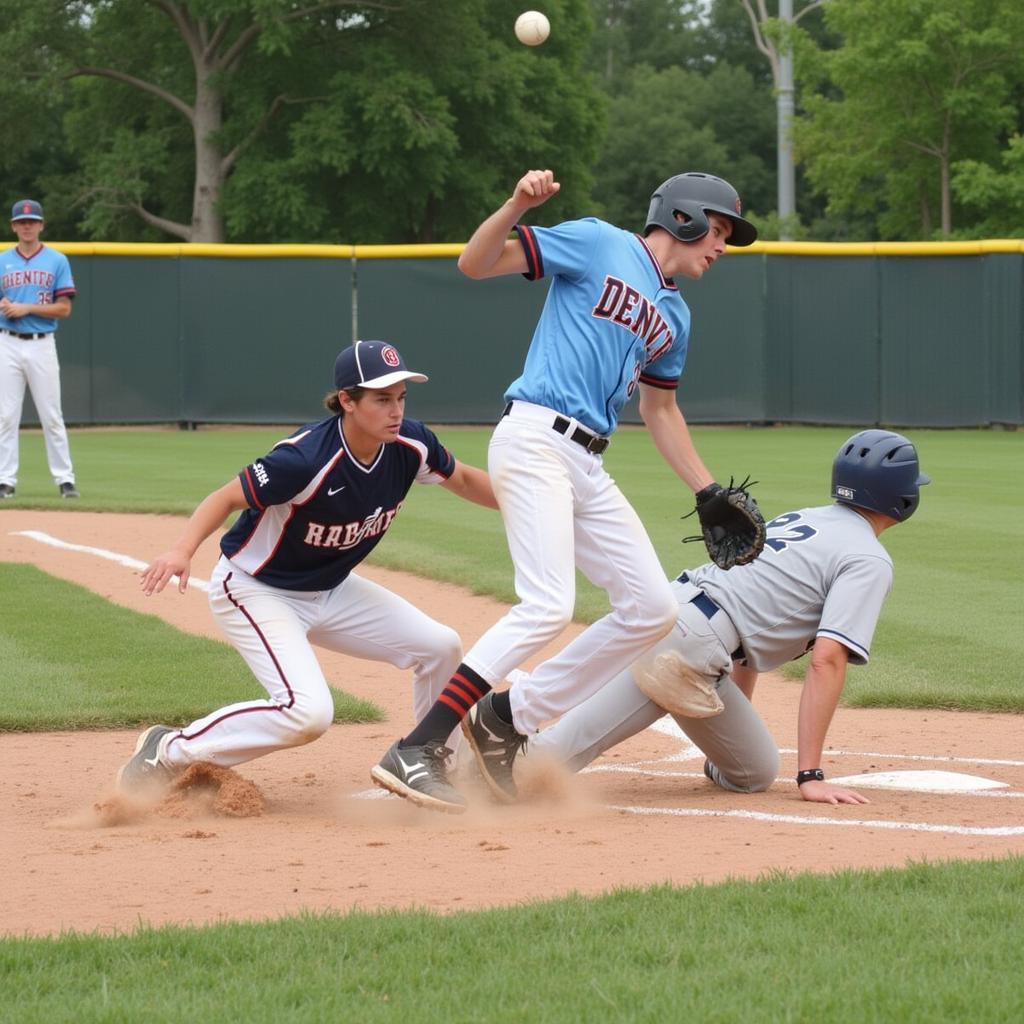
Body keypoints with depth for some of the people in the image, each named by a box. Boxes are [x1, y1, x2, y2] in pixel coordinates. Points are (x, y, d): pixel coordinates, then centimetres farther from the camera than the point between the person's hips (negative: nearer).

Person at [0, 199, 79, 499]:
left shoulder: (57, 261, 2)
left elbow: (64, 308, -3)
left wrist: (27, 308, -13)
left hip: (42, 345, -2)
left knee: (52, 416, -1)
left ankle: (64, 479, 2)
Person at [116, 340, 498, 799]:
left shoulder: (410, 446, -13)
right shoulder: (306, 458, -33)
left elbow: (464, 479, 8)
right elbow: (226, 498, -26)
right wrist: (182, 551, -42)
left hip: (329, 591, 8)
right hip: (254, 590, -8)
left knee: (439, 646, 2)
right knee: (308, 711, -26)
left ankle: (432, 762, 26)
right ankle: (169, 752, -11)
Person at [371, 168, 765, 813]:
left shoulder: (675, 317, 22)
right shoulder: (598, 245, 0)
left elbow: (661, 410, 31)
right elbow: (475, 264, -5)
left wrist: (709, 495, 26)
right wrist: (518, 206, -23)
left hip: (589, 468, 9)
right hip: (535, 441, -9)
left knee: (652, 609, 6)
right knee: (547, 607, -22)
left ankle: (507, 718, 11)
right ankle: (413, 753, -22)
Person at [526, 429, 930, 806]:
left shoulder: (798, 518, 28)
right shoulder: (870, 561, 0)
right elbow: (826, 660, -12)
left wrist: (737, 722, 43)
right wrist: (810, 777, -13)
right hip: (692, 646, -9)